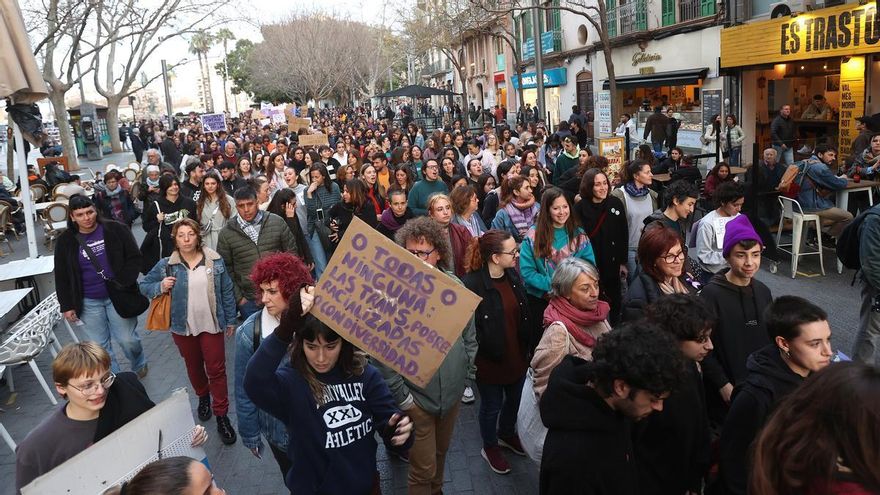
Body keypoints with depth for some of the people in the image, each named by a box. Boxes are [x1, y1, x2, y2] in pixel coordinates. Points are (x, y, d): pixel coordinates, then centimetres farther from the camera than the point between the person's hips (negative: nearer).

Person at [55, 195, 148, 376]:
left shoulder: (115, 230, -6)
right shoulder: (66, 241, 0)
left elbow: (134, 257, -4)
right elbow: (62, 277, 5)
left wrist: (124, 284, -14)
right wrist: (67, 306, 2)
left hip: (117, 296, -2)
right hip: (88, 303, 2)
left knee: (127, 339, 5)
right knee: (99, 346, 8)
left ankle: (140, 364, 35)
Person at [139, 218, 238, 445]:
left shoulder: (215, 261, -6)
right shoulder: (166, 265, -5)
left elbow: (226, 292, 2)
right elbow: (144, 285, 6)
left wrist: (230, 320, 6)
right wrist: (160, 287, -15)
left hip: (211, 325, -1)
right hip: (183, 327, 2)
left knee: (216, 369, 0)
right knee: (194, 366, 20)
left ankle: (221, 415, 11)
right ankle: (203, 397, 46)